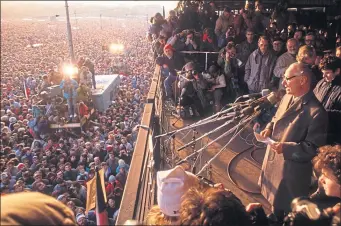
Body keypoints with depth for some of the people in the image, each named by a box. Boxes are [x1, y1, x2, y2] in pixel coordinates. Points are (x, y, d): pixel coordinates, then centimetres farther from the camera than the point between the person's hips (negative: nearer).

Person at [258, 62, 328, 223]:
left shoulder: (316, 112, -28)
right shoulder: (287, 97, -3)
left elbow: (314, 148, -24)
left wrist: (286, 148, -32)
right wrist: (269, 128, -5)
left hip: (292, 169, -8)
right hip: (274, 160, 8)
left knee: (288, 208, 16)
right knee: (275, 199, 31)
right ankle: (275, 219, 56)